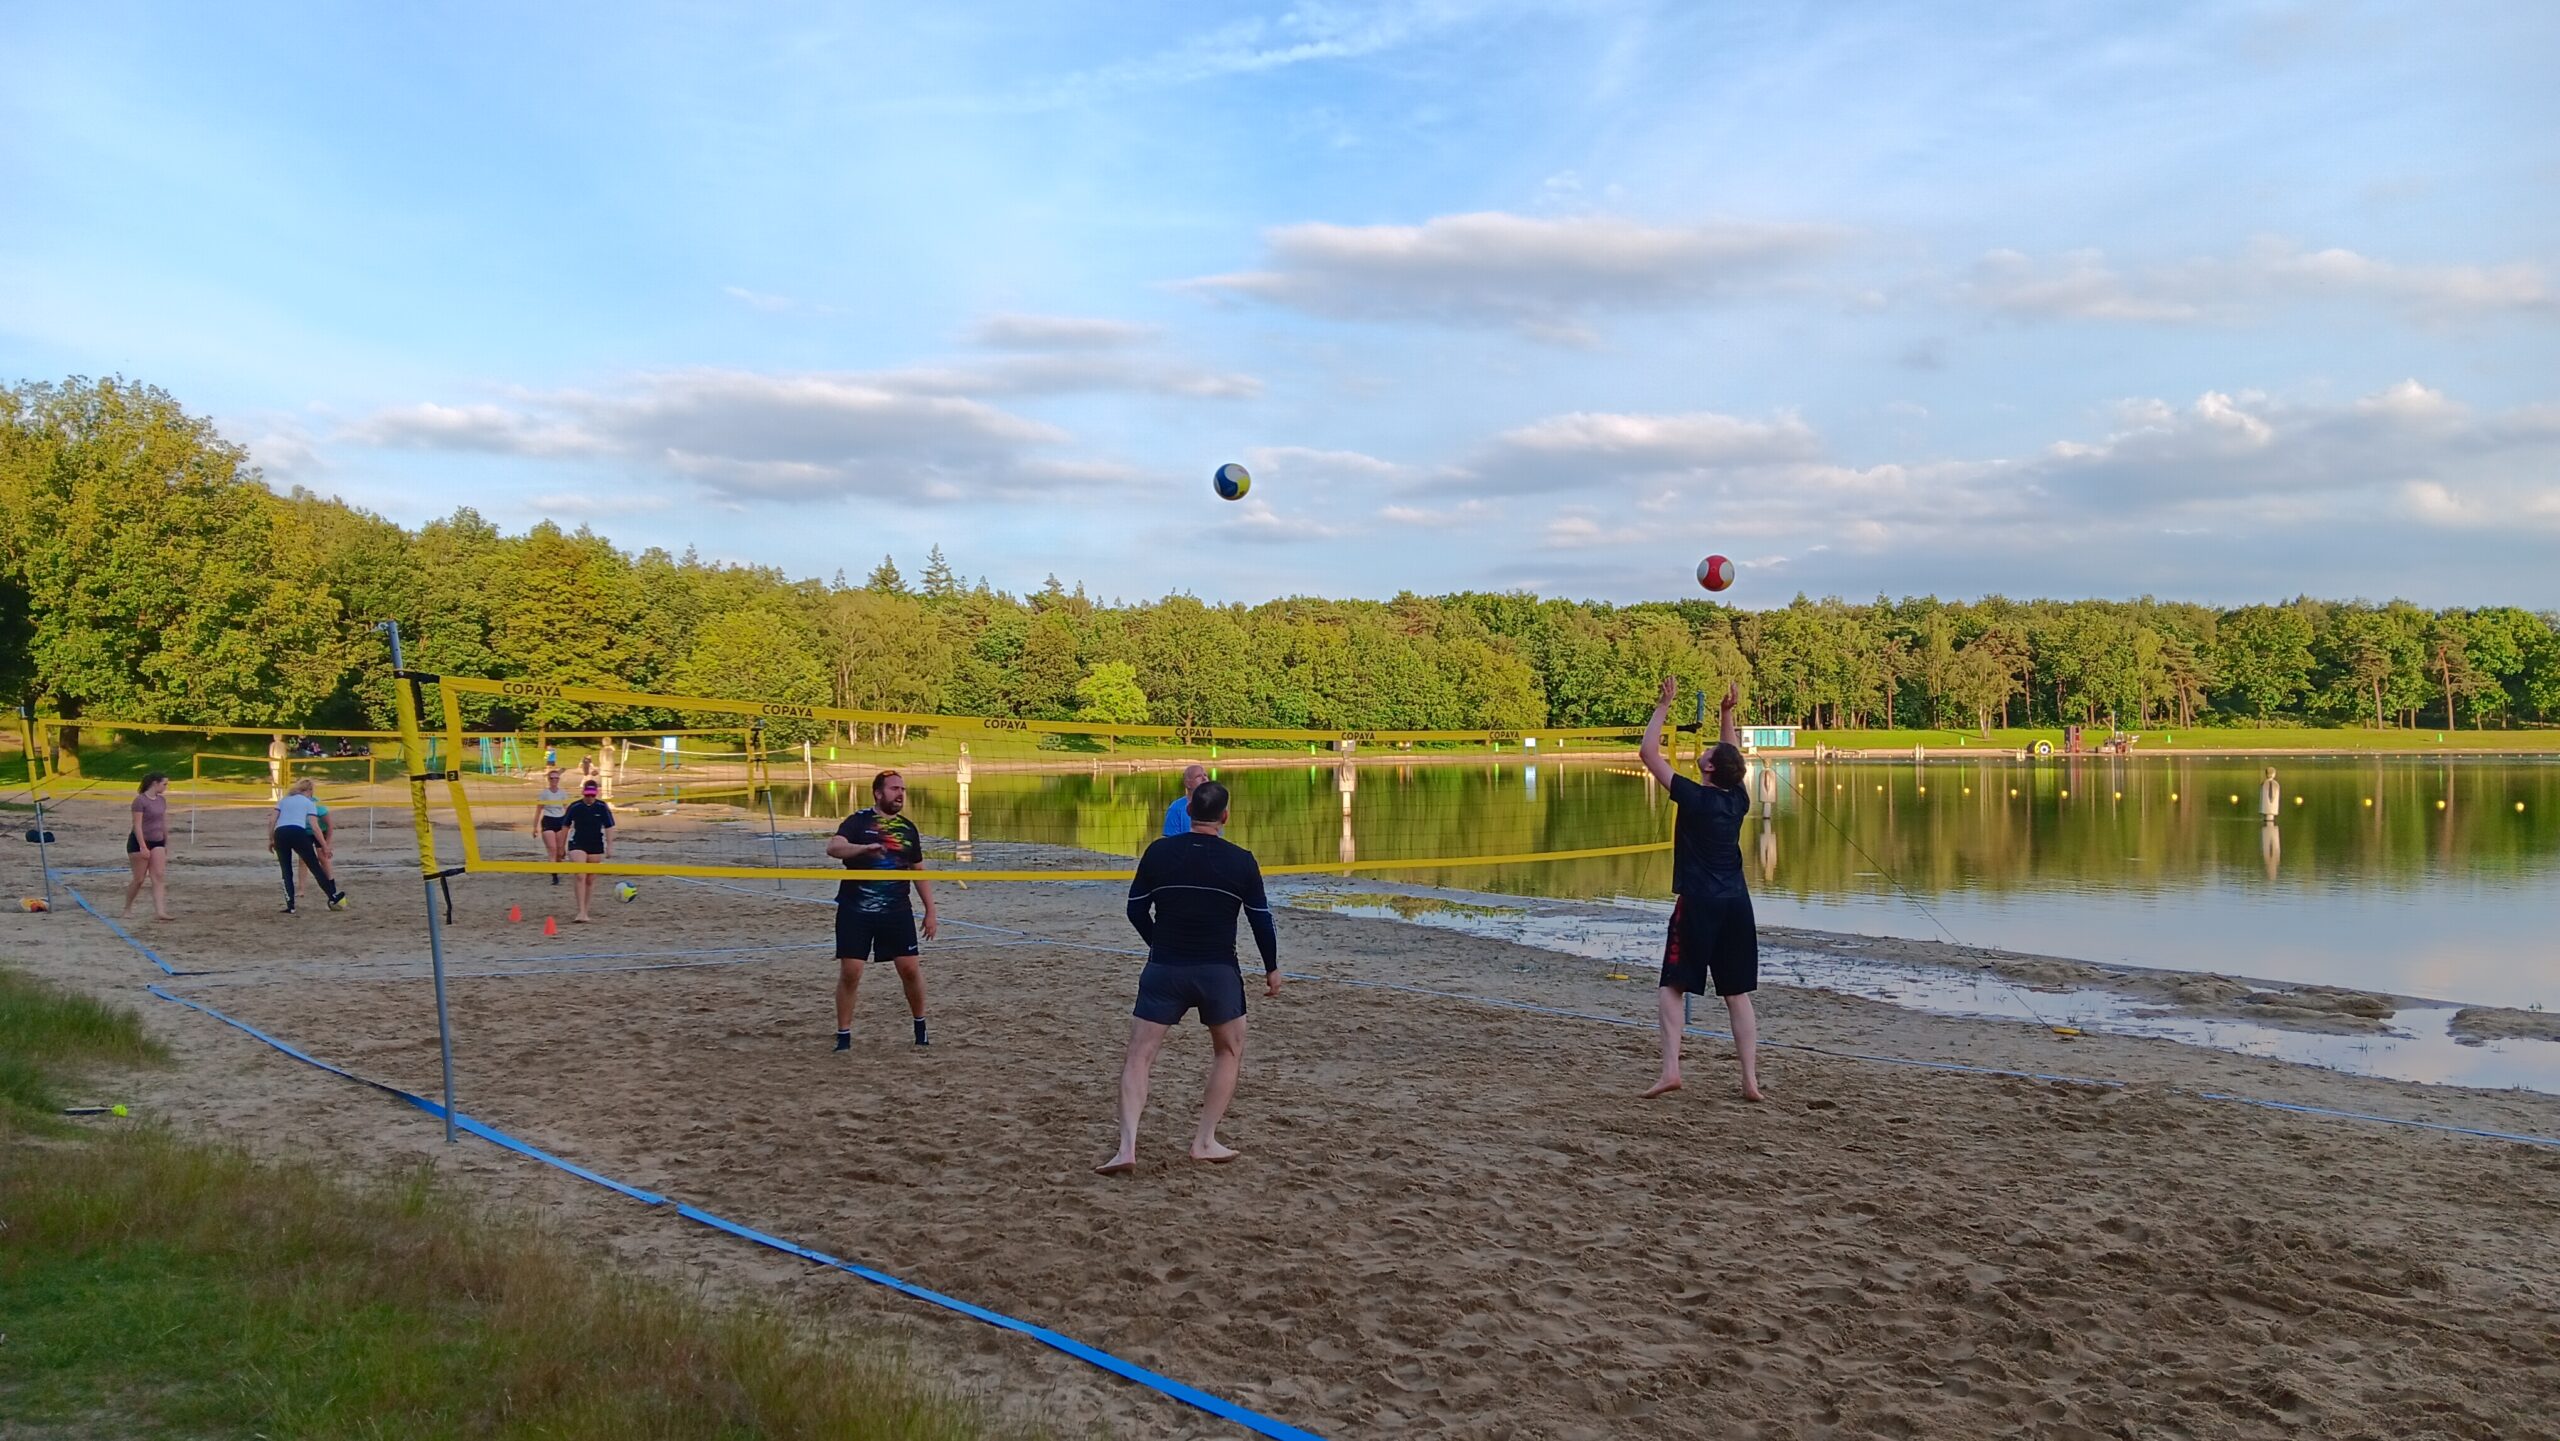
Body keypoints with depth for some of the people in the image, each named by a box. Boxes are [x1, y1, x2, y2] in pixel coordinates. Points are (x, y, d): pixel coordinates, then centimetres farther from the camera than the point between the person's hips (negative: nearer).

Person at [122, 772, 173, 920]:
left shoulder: (162, 800, 8)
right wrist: (143, 847, -22)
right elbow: (137, 825, -18)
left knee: (159, 877, -6)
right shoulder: (140, 801, -15)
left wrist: (166, 843, 18)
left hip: (157, 842, 6)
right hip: (139, 842, -6)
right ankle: (127, 908, 22)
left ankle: (159, 912, -14)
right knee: (139, 879, 1)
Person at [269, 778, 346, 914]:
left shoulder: (283, 800, 27)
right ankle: (334, 898, 12)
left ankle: (290, 906, 5)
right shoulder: (309, 803, 17)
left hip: (280, 834, 3)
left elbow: (271, 821, 15)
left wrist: (270, 840, 22)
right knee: (315, 867, 6)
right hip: (298, 833, -3)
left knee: (286, 871, 13)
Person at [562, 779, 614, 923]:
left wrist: (609, 847, -6)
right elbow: (566, 826, 7)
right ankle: (581, 912, -16)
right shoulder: (574, 807, -4)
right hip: (577, 845, -2)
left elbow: (609, 828, 0)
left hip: (596, 847, 2)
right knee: (580, 877, -15)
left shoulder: (602, 807, -4)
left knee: (590, 880, 8)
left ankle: (584, 911, 19)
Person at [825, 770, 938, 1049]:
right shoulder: (859, 820, -4)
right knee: (849, 973, -3)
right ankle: (843, 1035, 10)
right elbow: (833, 847, -22)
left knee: (911, 968, 1)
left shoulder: (908, 827, 10)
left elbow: (919, 871, 17)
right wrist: (865, 848, -39)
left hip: (896, 910, 3)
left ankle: (920, 1027, 21)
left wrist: (930, 911, 14)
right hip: (855, 910, -3)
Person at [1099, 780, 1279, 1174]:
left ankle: (1127, 1146, -10)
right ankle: (1205, 1141, 15)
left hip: (1164, 968, 1)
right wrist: (1272, 968, 17)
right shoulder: (1241, 860, -4)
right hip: (1218, 971, 0)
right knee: (1230, 1051, 20)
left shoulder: (1159, 852, -1)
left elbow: (1136, 910, 6)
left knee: (1139, 1055, 4)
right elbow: (1261, 919, 2)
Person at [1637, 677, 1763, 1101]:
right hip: (1736, 903, 5)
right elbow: (1734, 758, 27)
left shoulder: (1694, 797, -9)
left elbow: (1648, 753, -5)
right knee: (1737, 993, 8)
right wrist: (1728, 714, 28)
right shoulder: (1739, 799, 6)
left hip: (1698, 903, -5)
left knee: (1673, 987, -1)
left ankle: (1670, 1068, -15)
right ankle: (1751, 1079, 4)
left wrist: (1662, 708, 0)